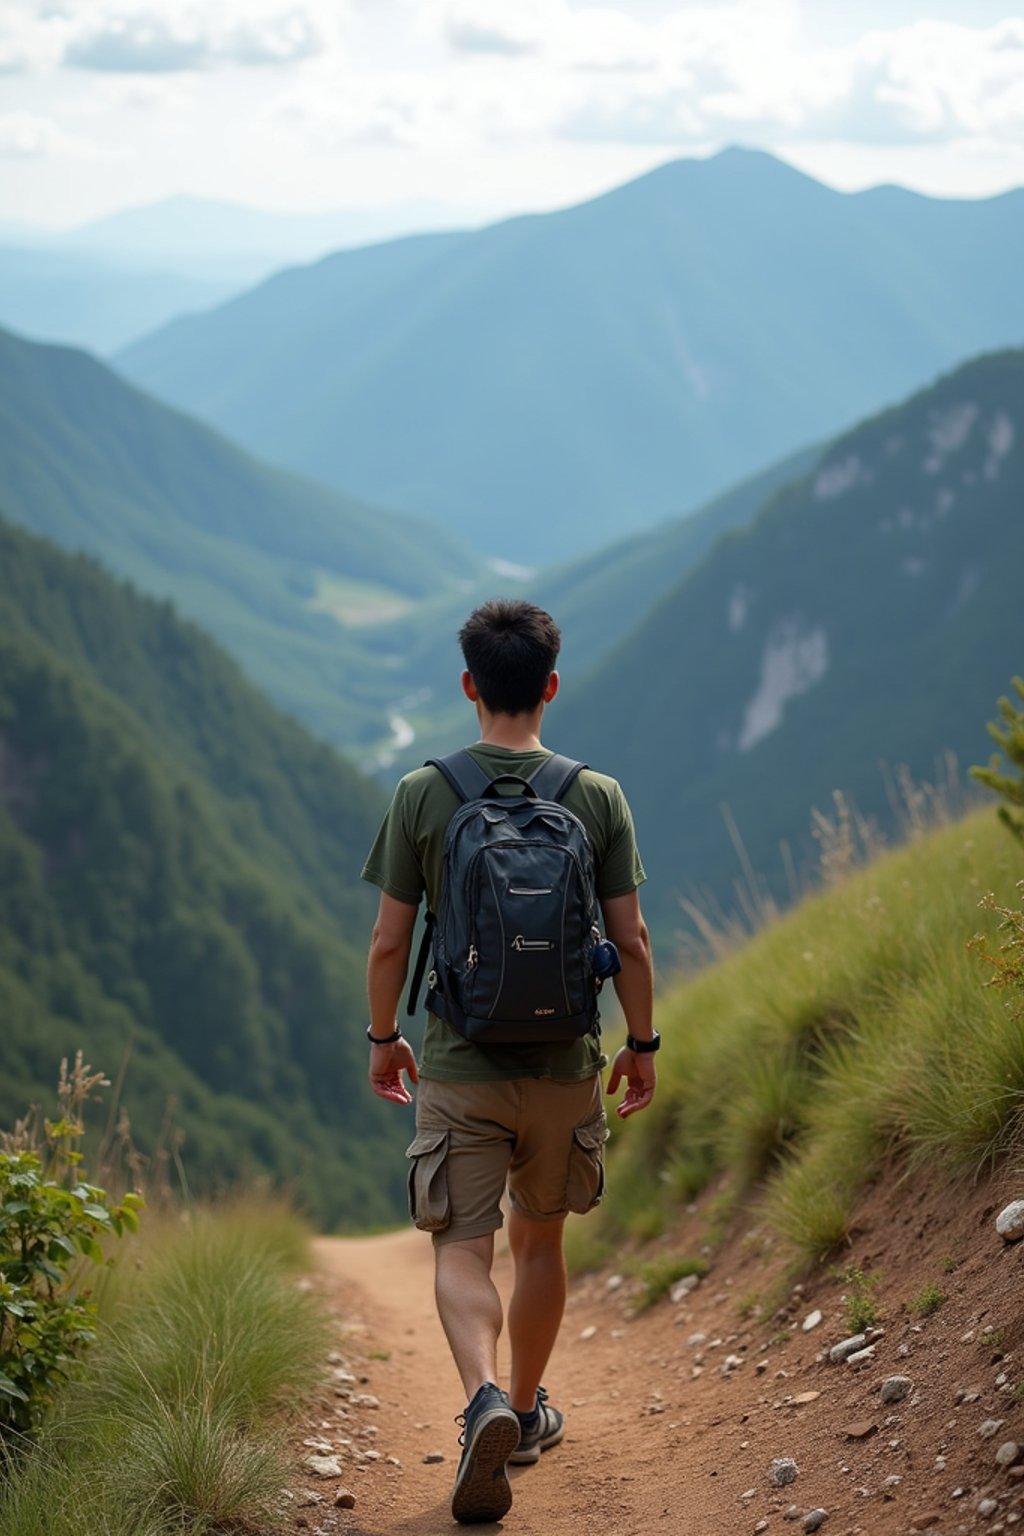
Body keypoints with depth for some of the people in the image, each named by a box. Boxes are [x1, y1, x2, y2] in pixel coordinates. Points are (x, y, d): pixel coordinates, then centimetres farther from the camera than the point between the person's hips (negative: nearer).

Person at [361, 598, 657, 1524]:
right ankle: (529, 1411, 32)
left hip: (459, 1068, -2)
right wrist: (642, 1043, 10)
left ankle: (485, 1398, -25)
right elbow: (630, 940, -3)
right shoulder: (598, 797, -4)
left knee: (463, 1250, 0)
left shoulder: (423, 795, -6)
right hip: (565, 1066, 2)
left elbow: (390, 942, -4)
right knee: (539, 1241, 19)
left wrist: (383, 1039, 11)